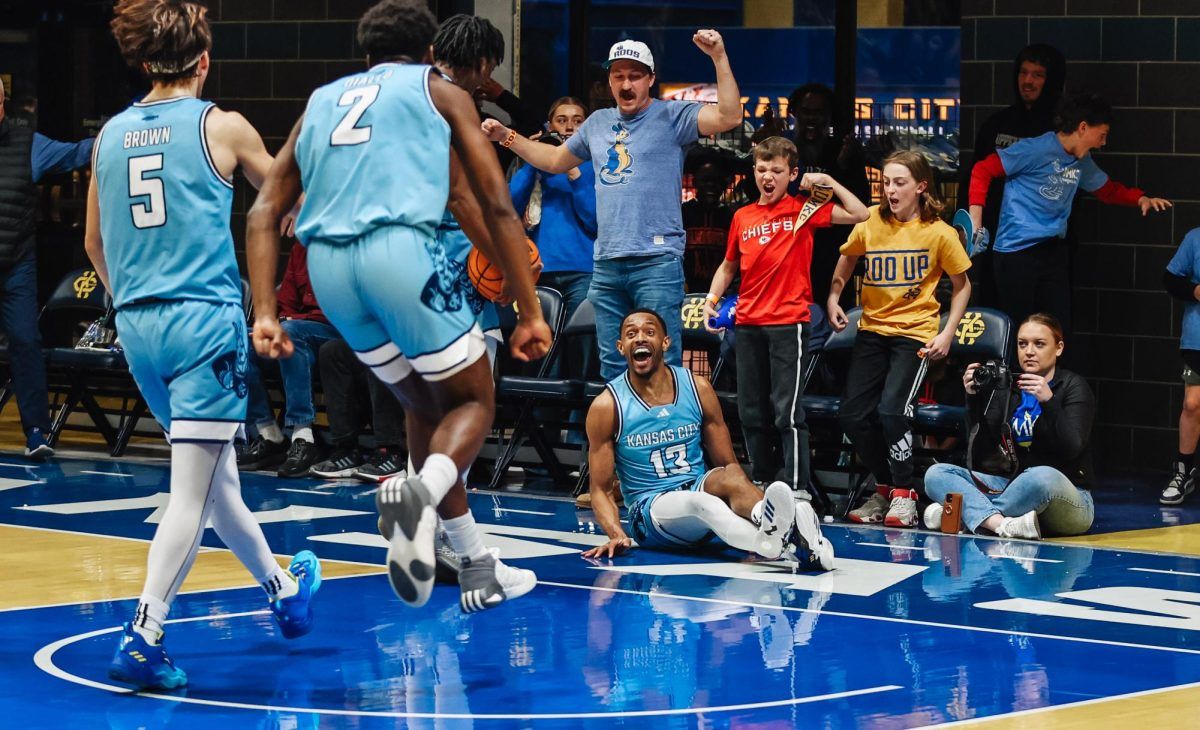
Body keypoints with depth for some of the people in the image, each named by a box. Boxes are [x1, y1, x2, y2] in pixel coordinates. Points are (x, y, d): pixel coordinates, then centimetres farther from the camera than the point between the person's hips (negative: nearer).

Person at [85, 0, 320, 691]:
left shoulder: (112, 134, 8)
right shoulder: (222, 127, -4)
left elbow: (95, 244, 18)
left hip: (138, 324, 6)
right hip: (206, 318, -6)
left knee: (216, 472, 20)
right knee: (192, 491, -7)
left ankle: (282, 588, 39)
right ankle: (144, 635, -19)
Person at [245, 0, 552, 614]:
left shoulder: (322, 101, 28)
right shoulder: (440, 91, 17)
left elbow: (264, 212, 16)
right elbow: (497, 206, 9)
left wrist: (264, 314, 10)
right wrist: (530, 313, 10)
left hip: (327, 263, 5)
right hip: (401, 247, -4)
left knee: (425, 406, 22)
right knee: (471, 401, 11)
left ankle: (480, 570, 24)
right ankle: (419, 493, -22)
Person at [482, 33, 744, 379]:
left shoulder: (671, 116, 0)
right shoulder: (598, 123, 20)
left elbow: (729, 117, -16)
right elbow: (555, 160, 35)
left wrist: (719, 58, -24)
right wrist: (507, 137, 29)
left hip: (657, 262, -6)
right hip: (606, 265, 6)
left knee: (662, 365, -10)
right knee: (612, 368, 9)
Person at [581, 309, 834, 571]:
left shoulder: (697, 388, 4)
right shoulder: (607, 406, -4)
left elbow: (728, 463, 8)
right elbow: (601, 489, -1)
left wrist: (748, 498, -12)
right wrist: (617, 535, -20)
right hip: (649, 510, -3)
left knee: (729, 478, -32)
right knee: (699, 502, -37)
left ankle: (789, 530, -65)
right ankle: (771, 543, -71)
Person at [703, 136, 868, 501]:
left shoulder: (803, 210, 0)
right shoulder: (742, 217, 11)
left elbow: (859, 215, -7)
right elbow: (729, 266, 22)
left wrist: (828, 182, -9)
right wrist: (712, 298, 8)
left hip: (788, 323, -5)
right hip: (748, 324, 5)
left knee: (787, 411, -10)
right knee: (751, 411, 10)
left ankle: (797, 488, -9)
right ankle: (763, 481, 21)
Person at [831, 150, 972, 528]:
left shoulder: (940, 233, -9)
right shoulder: (871, 221, -1)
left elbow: (962, 285, 3)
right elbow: (848, 258, 19)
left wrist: (947, 334, -5)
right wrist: (833, 299, 6)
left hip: (915, 334, -4)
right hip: (872, 330, 4)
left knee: (891, 411, -20)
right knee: (852, 415, -1)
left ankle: (903, 494, -3)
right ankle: (884, 487, 19)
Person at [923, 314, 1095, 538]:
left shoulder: (1073, 386, 0)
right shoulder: (1006, 387, 12)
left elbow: (1071, 449, -14)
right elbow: (983, 447, 4)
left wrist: (1048, 402, -26)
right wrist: (973, 398, -7)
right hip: (1013, 487, 5)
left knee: (1043, 476, -41)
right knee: (936, 473, -14)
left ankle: (971, 514, -25)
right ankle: (1002, 524, -40)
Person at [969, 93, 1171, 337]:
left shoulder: (1082, 161, 11)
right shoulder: (1036, 150, -14)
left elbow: (1107, 190, 25)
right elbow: (983, 170, -13)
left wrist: (1139, 198, 5)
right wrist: (975, 221, -19)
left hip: (1053, 251, 8)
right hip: (1016, 251, -8)